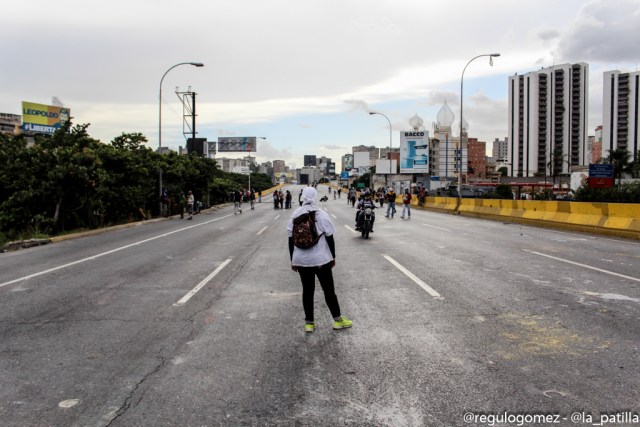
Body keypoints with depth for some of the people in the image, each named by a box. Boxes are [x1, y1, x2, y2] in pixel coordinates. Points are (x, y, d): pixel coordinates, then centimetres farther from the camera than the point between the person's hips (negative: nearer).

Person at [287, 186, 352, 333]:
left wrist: (292, 260, 12)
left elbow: (291, 240, 5)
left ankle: (309, 323, 16)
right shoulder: (321, 214, -8)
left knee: (307, 290, 12)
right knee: (329, 289, 8)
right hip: (321, 259, -3)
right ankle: (338, 320, 16)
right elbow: (329, 238, -6)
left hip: (301, 260, 3)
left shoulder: (294, 215, 2)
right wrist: (333, 257, 4)